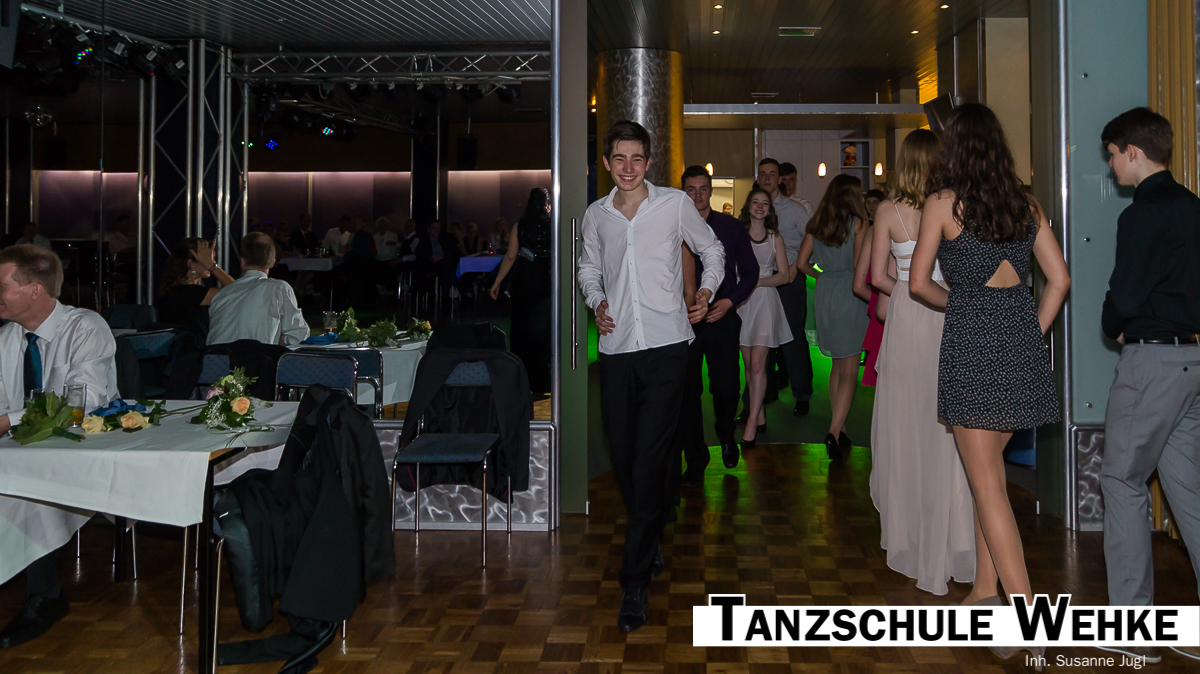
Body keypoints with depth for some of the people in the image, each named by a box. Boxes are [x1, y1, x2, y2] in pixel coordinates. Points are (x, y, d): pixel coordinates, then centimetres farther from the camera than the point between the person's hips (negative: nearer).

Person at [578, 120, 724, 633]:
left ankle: (635, 583, -5)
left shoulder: (675, 204, 4)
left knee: (649, 463, -10)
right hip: (616, 348, 4)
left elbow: (711, 249, 18)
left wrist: (707, 289, 5)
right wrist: (597, 302, 9)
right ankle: (650, 545, 30)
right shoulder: (596, 215, 12)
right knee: (624, 459, 7)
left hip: (665, 345, -3)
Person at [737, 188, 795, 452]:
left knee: (757, 364, -9)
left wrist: (757, 281, -11)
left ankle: (752, 423, -7)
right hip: (741, 301, 1)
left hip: (765, 300, -1)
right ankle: (760, 416, 16)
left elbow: (784, 275, 3)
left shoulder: (775, 238, 6)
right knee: (748, 364, 4)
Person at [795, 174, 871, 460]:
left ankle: (839, 429, 23)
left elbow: (801, 263, 8)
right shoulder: (857, 223, -10)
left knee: (837, 364, 18)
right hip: (849, 296, -6)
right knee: (849, 370, -4)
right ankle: (834, 431, -16)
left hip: (824, 295, 6)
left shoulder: (816, 224, 5)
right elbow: (858, 265, -15)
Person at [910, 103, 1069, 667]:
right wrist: (1031, 333, 14)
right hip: (1022, 335, 6)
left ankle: (1028, 616, -8)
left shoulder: (944, 203, -3)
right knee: (988, 467, 17)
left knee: (986, 478, -3)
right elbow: (1059, 278, 8)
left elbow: (918, 281, 0)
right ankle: (985, 592, 24)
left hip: (971, 340, -5)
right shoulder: (1026, 204, 10)